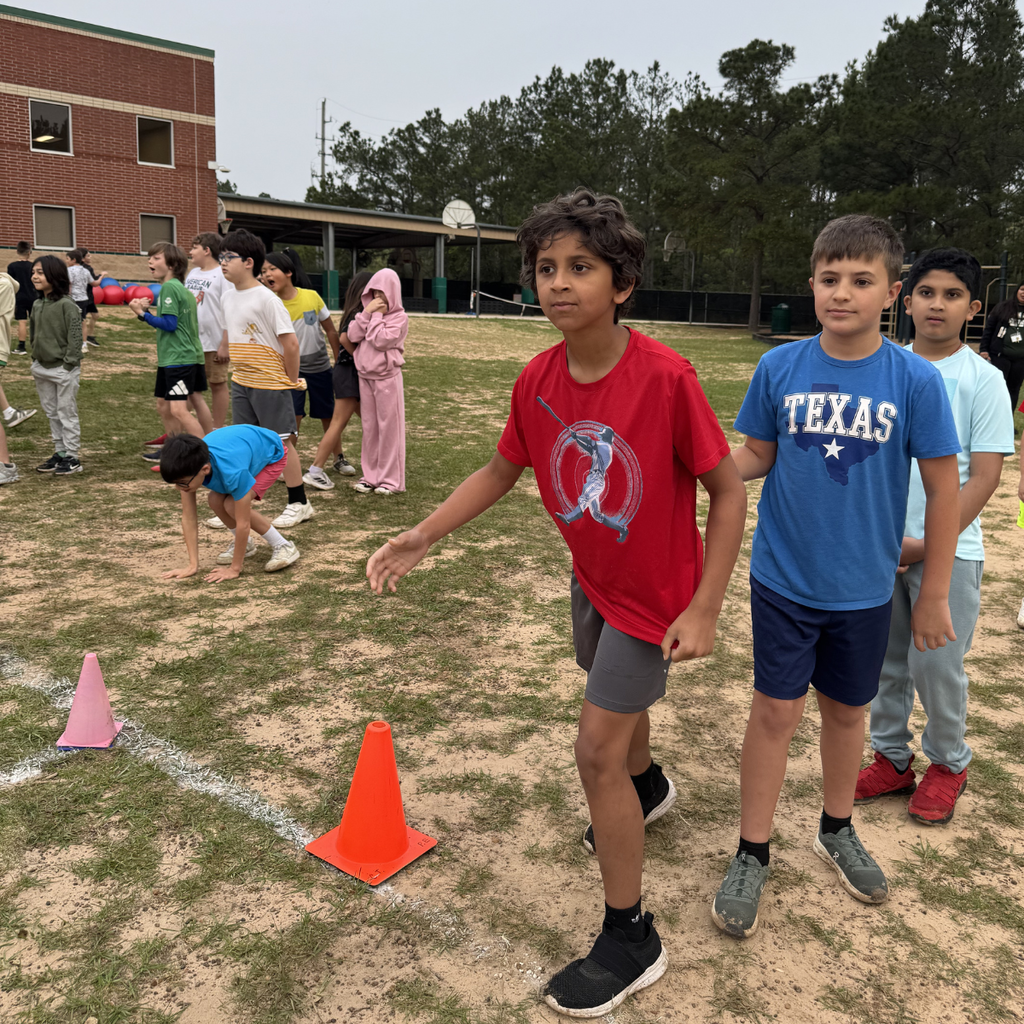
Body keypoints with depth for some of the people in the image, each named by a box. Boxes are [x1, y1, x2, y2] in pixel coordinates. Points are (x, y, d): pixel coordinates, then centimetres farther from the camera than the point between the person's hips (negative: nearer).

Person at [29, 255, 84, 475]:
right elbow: (33, 333, 17)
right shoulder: (37, 305, 8)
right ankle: (60, 453, 24)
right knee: (52, 413, 14)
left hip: (63, 369, -8)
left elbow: (75, 336, -16)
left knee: (67, 414, 0)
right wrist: (35, 359, 11)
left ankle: (72, 458, 7)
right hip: (42, 368, 8)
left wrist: (69, 364, -17)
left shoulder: (66, 305, -14)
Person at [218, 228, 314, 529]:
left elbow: (291, 342, -17)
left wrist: (290, 381, -10)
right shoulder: (229, 296, 7)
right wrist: (240, 369, 15)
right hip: (241, 383, 7)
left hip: (270, 383, -7)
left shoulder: (266, 298, -16)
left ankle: (299, 504, 14)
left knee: (281, 441, 1)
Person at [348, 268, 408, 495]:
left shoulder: (400, 317, -6)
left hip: (387, 378, -6)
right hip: (365, 377, 6)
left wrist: (377, 315, -10)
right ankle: (370, 475, 18)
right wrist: (367, 312, -8)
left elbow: (381, 340, -19)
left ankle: (390, 478, 6)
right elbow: (353, 336, -3)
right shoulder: (368, 312, 12)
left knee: (388, 427, -1)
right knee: (369, 427, 10)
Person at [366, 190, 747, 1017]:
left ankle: (631, 940, 15)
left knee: (597, 751, -5)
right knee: (615, 694, 29)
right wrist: (421, 537, -6)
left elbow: (728, 490, -20)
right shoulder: (536, 382, -13)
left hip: (655, 595, -6)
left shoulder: (666, 375, -29)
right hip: (592, 578, 6)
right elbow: (503, 470, 3)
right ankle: (647, 788, 64)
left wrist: (703, 610, -22)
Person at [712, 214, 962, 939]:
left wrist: (934, 594, -2)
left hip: (864, 588, 0)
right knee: (776, 710, 6)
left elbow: (943, 488, -5)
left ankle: (837, 831, 42)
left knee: (847, 709, 17)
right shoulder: (780, 368, -7)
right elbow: (756, 456, 2)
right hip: (784, 579, 0)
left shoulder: (915, 381, -11)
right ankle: (753, 856, 23)